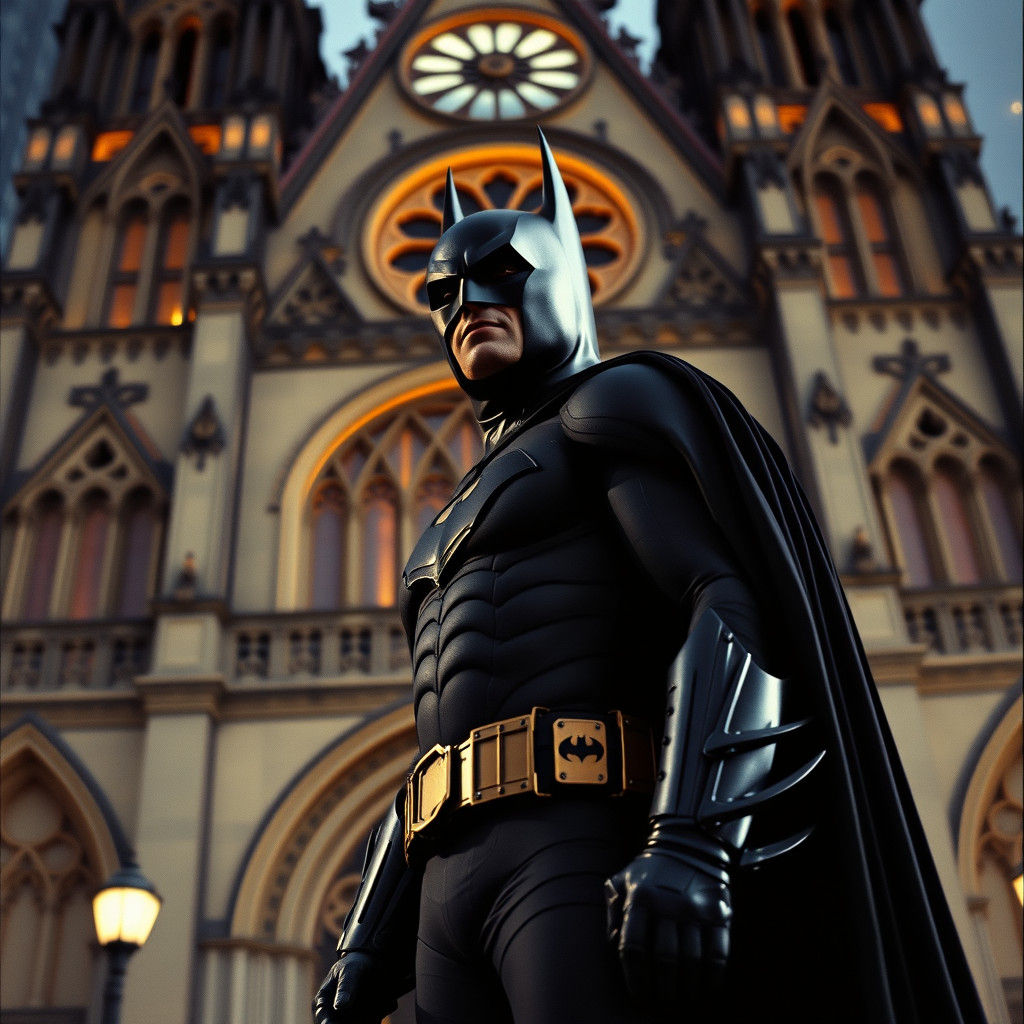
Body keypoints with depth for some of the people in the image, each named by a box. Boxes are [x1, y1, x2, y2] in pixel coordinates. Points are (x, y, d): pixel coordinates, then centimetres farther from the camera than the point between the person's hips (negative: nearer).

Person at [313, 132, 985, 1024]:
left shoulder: (617, 408, 11)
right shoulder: (463, 534, 33)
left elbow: (736, 610, -7)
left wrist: (688, 843, -23)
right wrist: (366, 953, 17)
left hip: (587, 845, -7)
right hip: (456, 884, 8)